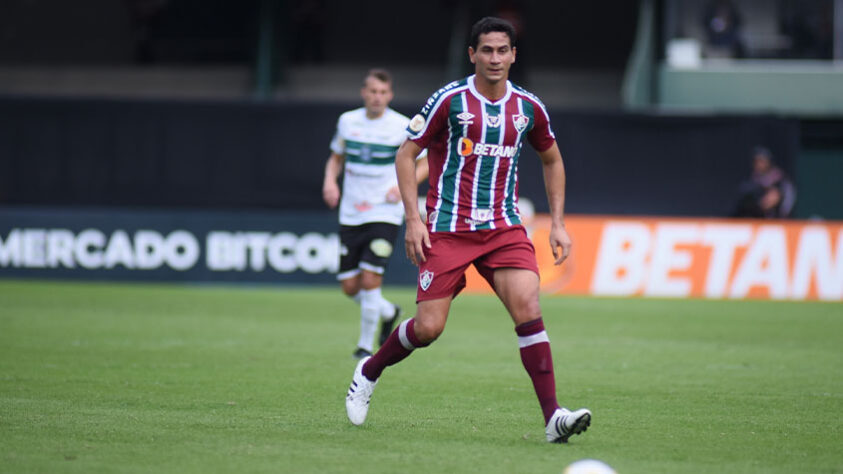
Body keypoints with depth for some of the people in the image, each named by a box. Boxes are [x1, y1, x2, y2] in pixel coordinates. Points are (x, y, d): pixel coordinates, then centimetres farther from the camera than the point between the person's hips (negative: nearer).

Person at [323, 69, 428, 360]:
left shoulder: (402, 127, -5)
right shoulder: (347, 121, 6)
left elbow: (424, 164, 4)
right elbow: (336, 158, 20)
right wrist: (330, 180, -1)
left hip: (385, 213, -4)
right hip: (351, 213, 4)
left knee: (370, 279, -15)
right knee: (350, 286, 3)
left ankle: (366, 344, 1)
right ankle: (388, 312, 33)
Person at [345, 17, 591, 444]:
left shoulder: (528, 107, 5)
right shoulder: (450, 100, -6)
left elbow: (552, 160, 22)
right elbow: (406, 155, 0)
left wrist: (558, 224, 14)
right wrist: (413, 218, -9)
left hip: (504, 228, 3)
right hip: (447, 229, -3)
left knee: (527, 307, -18)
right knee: (428, 327, -5)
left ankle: (553, 417, -20)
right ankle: (369, 371, 25)